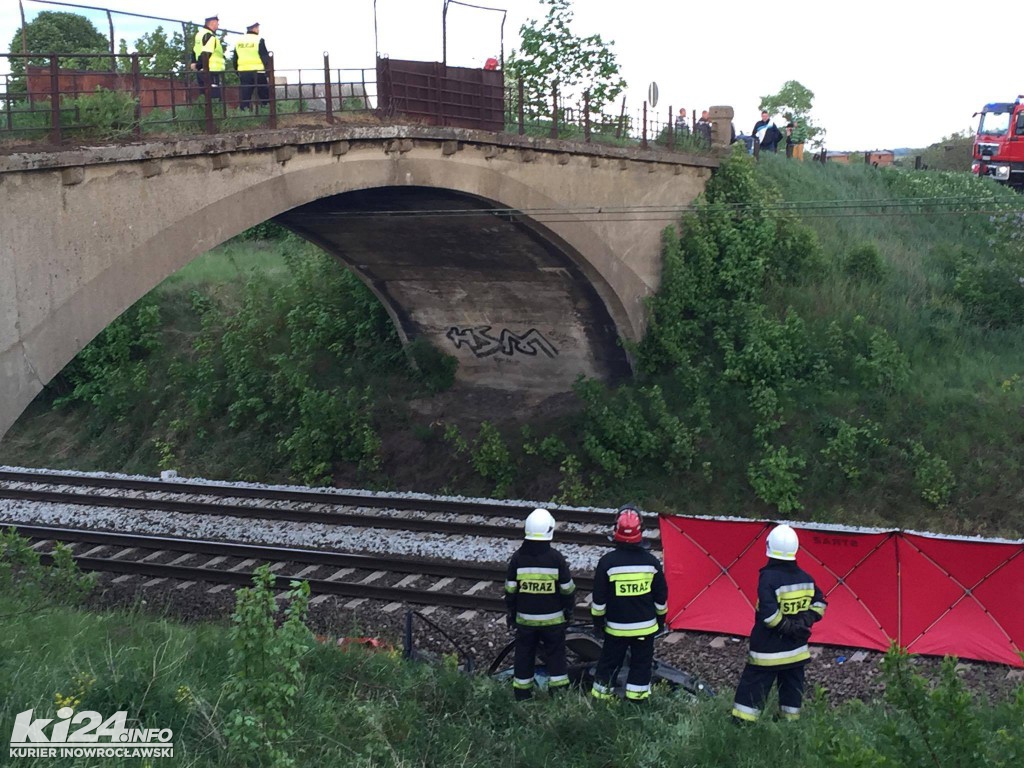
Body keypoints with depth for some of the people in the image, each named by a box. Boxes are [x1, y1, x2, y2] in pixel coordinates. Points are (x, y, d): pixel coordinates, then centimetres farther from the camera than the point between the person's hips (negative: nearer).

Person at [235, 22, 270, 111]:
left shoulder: (238, 42, 11)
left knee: (245, 96, 4)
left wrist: (238, 72, 23)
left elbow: (235, 60, 15)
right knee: (264, 96, 5)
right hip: (258, 72, -5)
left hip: (243, 72, 5)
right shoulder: (259, 40, -6)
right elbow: (265, 57, -7)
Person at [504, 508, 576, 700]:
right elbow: (567, 589, -4)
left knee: (524, 656, 13)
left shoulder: (518, 558, -8)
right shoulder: (556, 557, -12)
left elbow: (510, 591, -2)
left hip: (525, 618, 2)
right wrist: (569, 610, 12)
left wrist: (511, 615, 11)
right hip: (553, 619, -1)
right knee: (556, 655, 11)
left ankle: (522, 697, 20)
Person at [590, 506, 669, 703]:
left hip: (616, 626, -1)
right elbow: (661, 595, 3)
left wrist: (597, 619, 6)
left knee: (609, 662, 13)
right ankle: (636, 699, 17)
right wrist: (660, 618, 17)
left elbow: (599, 596, -7)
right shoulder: (651, 561, -7)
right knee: (641, 663, 13)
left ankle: (600, 697, 21)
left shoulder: (607, 561, -14)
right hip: (645, 625, 1)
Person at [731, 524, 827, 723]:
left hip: (768, 653, -6)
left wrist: (787, 627, -12)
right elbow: (819, 604, 8)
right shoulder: (805, 577, 1)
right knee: (791, 692, 17)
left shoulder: (768, 578, -20)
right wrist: (802, 623, 0)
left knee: (751, 692, 1)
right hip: (796, 651, 6)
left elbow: (769, 615, -26)